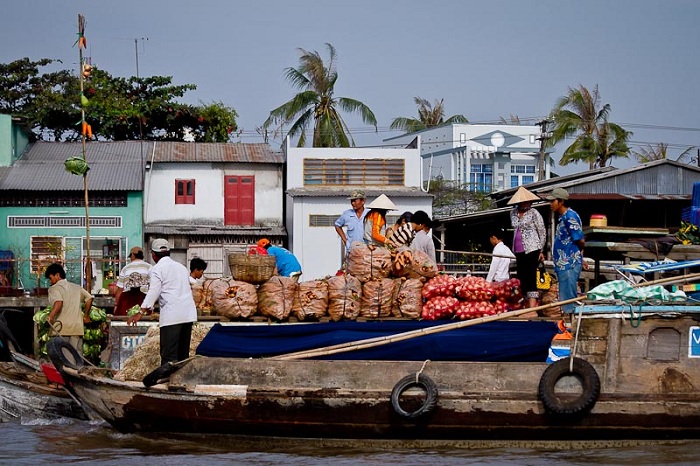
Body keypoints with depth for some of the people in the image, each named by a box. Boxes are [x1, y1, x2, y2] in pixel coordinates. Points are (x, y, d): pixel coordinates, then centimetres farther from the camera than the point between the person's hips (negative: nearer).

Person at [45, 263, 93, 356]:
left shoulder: (54, 288, -1)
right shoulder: (76, 287, 17)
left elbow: (58, 303, -19)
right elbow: (89, 298, 15)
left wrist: (50, 317, -27)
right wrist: (86, 316, 23)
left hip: (61, 328, -5)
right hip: (77, 327, 5)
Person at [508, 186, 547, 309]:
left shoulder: (533, 213, -5)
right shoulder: (513, 213, 12)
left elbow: (542, 233, -2)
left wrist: (541, 251, -5)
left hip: (532, 250, -7)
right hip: (518, 251, 7)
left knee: (530, 279, -15)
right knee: (521, 279, 7)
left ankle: (532, 308, -22)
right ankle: (527, 306, 14)